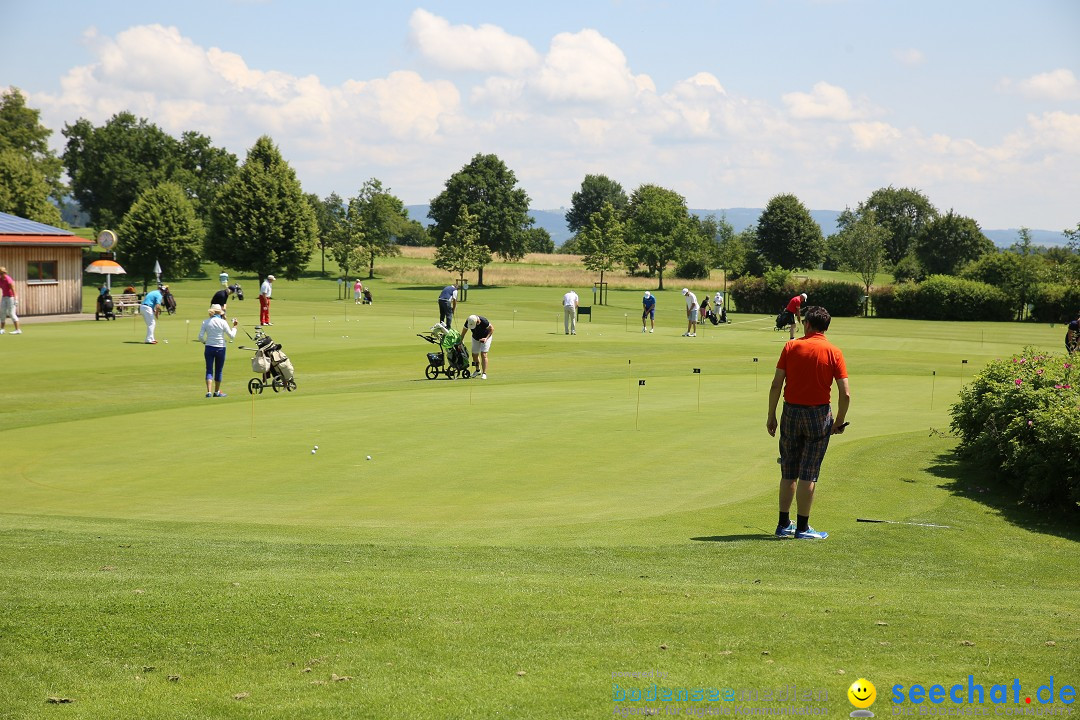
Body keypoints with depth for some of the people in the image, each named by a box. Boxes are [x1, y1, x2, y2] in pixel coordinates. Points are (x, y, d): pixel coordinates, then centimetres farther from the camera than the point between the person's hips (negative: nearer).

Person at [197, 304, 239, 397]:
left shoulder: (205, 322, -1)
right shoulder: (222, 322, -7)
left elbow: (200, 337, -4)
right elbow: (232, 335, -4)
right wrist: (234, 326, 10)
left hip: (209, 348, 1)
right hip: (220, 348, -1)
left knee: (209, 370, 2)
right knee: (218, 371, 12)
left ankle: (209, 392, -14)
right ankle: (217, 392, 23)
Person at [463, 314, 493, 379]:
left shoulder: (484, 321, -36)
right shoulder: (468, 322, -24)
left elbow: (492, 329, -21)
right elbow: (464, 331, -8)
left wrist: (486, 338, -29)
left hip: (485, 337, -4)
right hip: (475, 338, 4)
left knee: (483, 354, -16)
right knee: (474, 355, 7)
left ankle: (484, 373, -14)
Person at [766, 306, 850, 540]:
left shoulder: (791, 347, -1)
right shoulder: (833, 352, -4)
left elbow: (776, 385, -4)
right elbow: (845, 393, -9)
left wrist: (771, 416, 3)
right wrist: (840, 421, 4)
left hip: (791, 412, 2)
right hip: (818, 414, -2)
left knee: (789, 473, 12)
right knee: (808, 474, 3)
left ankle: (784, 524, 17)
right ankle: (802, 527, 5)